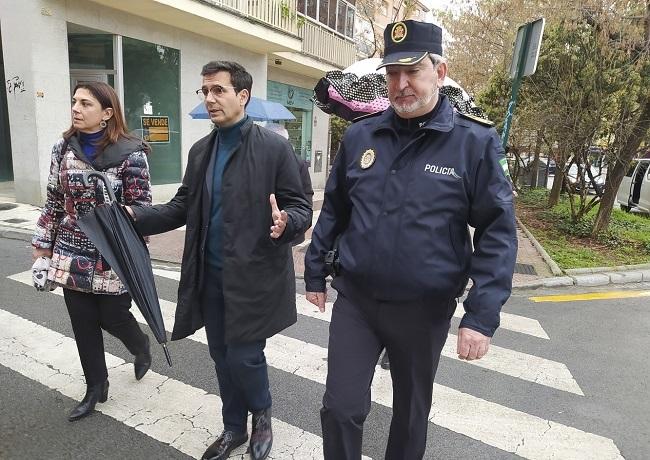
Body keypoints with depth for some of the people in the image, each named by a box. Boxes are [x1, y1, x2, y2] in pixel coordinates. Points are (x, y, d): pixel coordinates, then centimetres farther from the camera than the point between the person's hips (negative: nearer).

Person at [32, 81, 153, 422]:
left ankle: (141, 346, 42)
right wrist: (42, 244, 11)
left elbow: (140, 209, -11)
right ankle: (95, 388, 31)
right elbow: (54, 202, 10)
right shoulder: (63, 149, 3)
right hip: (72, 256, 5)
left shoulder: (130, 153, -12)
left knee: (112, 318, 7)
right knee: (83, 324, 12)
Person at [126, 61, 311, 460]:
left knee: (244, 356, 1)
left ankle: (262, 414, 34)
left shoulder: (275, 148, -9)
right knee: (223, 358, 17)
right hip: (209, 276, 6)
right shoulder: (200, 151, 9)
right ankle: (234, 428, 40)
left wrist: (286, 221, -32)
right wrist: (135, 216, -3)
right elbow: (183, 207, 10)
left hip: (252, 277, -5)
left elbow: (302, 208, -10)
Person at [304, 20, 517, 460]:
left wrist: (482, 316, -14)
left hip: (425, 308, -1)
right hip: (355, 299, 2)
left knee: (412, 412, 20)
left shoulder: (475, 142, -9)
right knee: (341, 408, 7)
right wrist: (315, 273, 12)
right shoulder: (360, 135, 0)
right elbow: (334, 210, 9)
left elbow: (497, 231, -9)